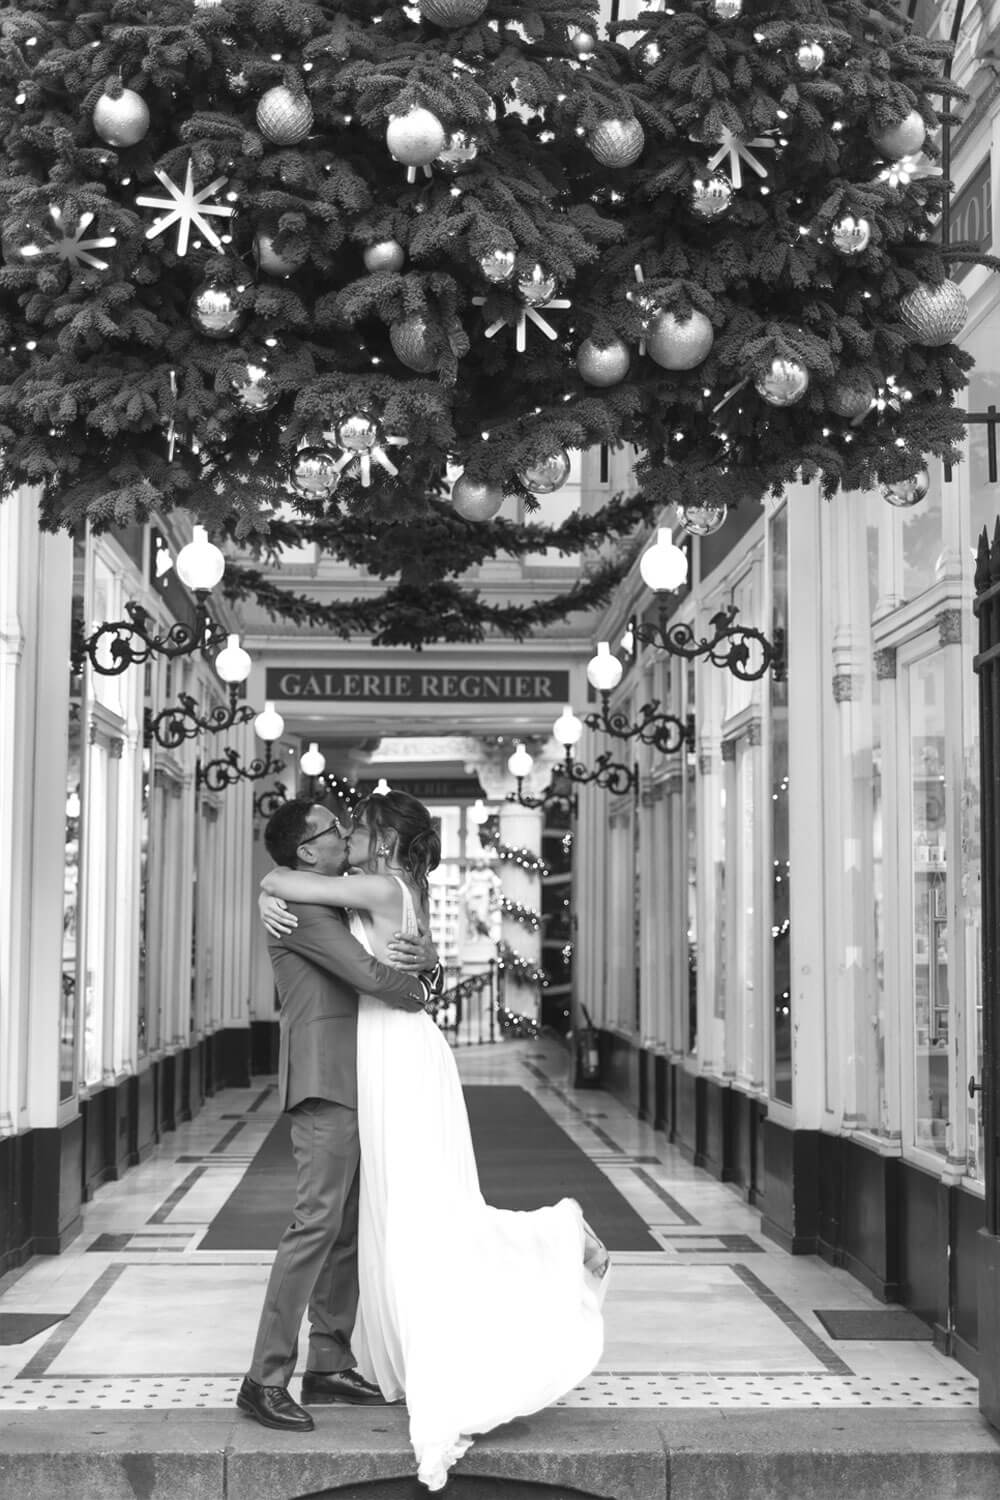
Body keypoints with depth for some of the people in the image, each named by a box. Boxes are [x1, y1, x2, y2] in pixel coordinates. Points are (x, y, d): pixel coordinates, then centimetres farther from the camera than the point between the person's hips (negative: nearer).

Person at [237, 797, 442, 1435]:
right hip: (325, 1083, -10)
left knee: (348, 1229, 11)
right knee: (317, 1222, -14)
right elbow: (369, 975, -20)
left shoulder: (340, 905, 21)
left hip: (353, 1086, 10)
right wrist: (419, 993, -1)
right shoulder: (300, 908, -11)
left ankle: (329, 1365, 17)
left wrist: (424, 955, -4)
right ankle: (265, 1379, -12)